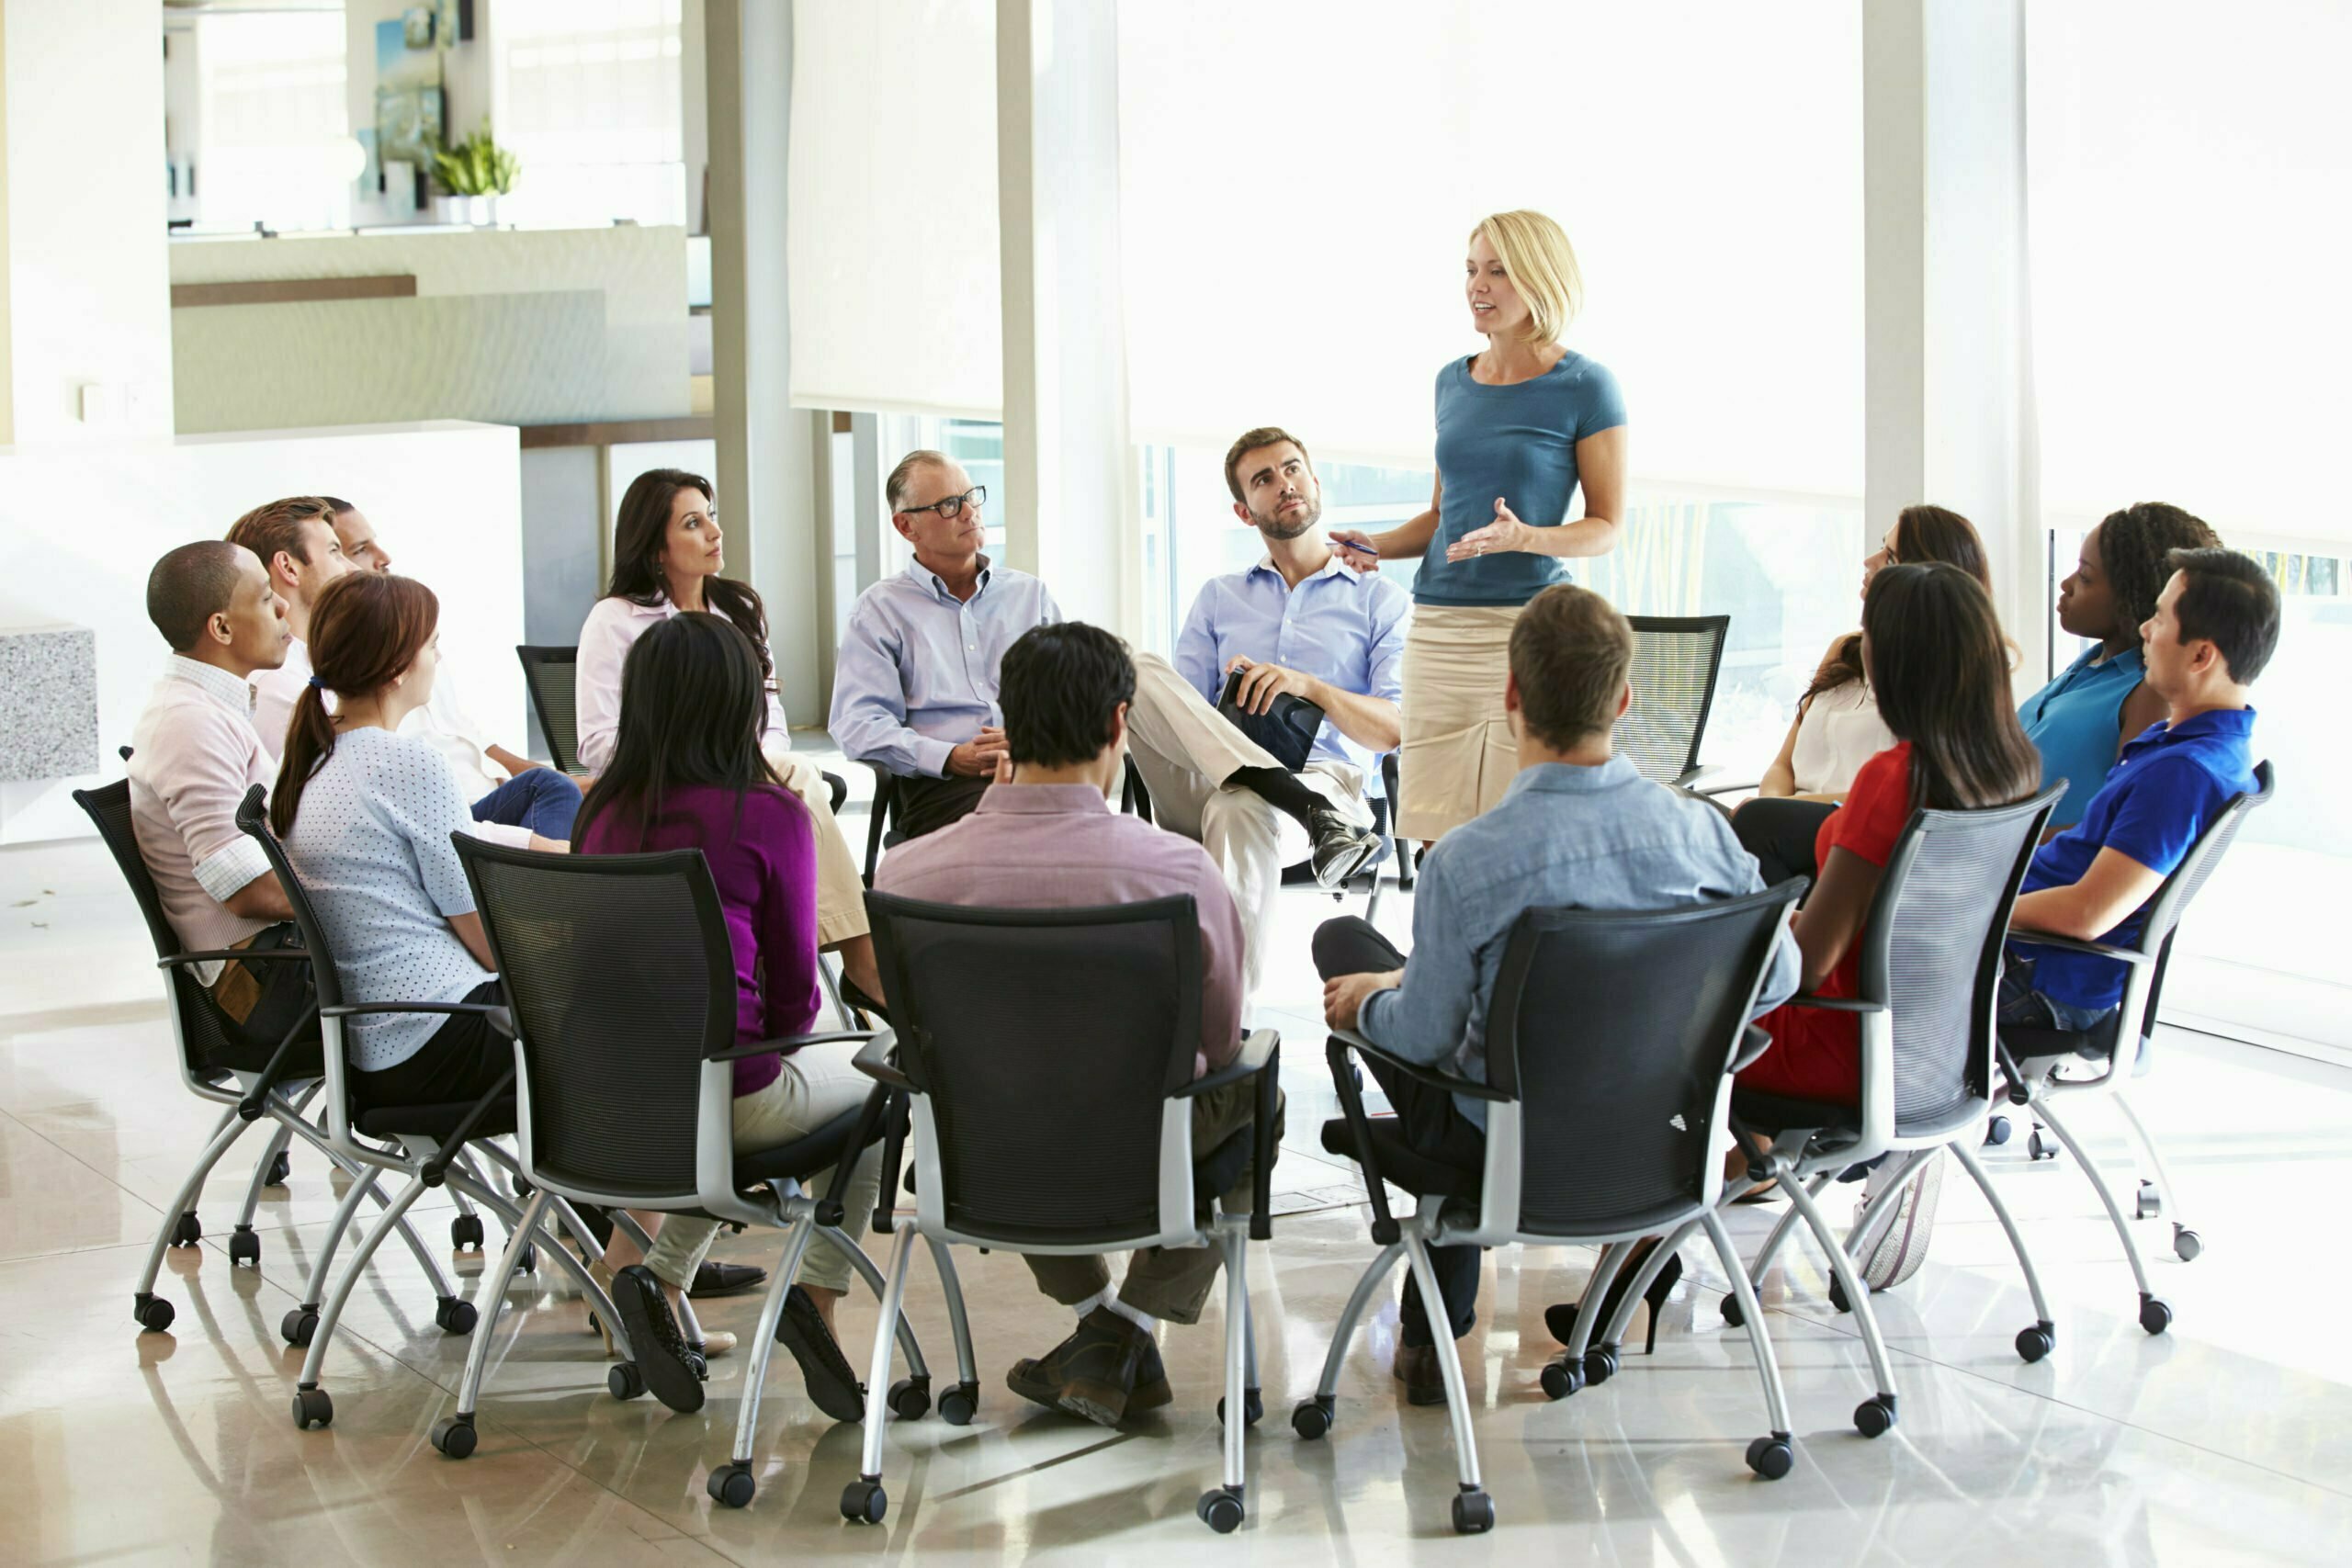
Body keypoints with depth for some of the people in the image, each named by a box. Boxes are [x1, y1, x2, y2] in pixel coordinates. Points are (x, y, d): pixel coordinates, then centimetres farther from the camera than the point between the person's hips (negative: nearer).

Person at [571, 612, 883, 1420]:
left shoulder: (605, 809, 4)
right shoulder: (770, 815, -10)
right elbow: (795, 991, -4)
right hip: (726, 1094, -5)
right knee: (875, 1075, 24)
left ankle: (654, 1273, 17)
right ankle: (816, 1295, 13)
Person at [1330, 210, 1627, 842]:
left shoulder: (1584, 387, -3)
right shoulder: (1453, 381, 14)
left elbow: (1606, 527, -3)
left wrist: (1523, 537, -20)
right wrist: (1380, 545, 4)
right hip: (1438, 624, 5)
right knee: (1436, 839, 2)